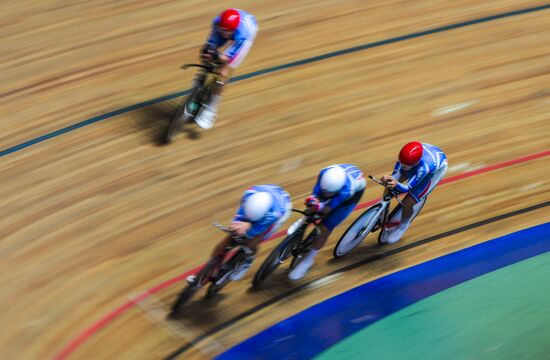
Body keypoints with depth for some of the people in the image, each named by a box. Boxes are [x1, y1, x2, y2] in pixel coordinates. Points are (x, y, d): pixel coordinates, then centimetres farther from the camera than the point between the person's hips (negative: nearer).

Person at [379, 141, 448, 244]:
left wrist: (396, 184, -63)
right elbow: (396, 175, -26)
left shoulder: (424, 167, -47)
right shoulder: (404, 157, -35)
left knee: (407, 203, -12)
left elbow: (407, 188, -41)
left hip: (437, 169, -5)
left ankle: (402, 226, 18)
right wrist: (389, 179, -49)